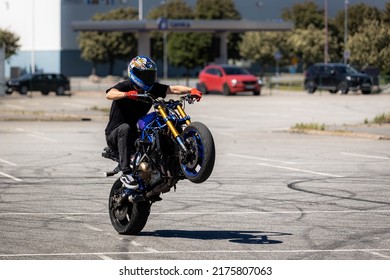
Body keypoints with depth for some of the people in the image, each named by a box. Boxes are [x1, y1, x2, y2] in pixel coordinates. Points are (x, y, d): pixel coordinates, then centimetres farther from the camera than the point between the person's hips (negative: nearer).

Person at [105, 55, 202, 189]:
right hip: (115, 134, -5)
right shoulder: (124, 86, -14)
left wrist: (191, 90, -27)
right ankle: (126, 173, -43)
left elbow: (173, 89, -9)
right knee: (125, 128, -38)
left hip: (137, 133, 6)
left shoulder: (153, 88, 2)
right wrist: (127, 94, -53)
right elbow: (109, 94, -34)